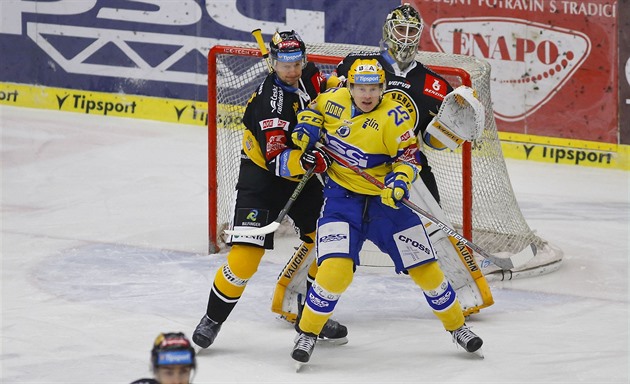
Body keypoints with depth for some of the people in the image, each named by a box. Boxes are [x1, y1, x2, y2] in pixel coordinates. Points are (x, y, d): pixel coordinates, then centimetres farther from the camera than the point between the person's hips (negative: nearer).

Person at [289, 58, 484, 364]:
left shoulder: (393, 117, -14)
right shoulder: (335, 100, -5)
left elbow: (409, 155, -9)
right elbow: (315, 109, 16)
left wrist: (400, 180, -27)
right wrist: (307, 127, -4)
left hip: (384, 198, 0)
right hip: (342, 194, 0)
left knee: (424, 266, 5)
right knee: (336, 268, -20)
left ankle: (456, 325, 26)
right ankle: (307, 333, -1)